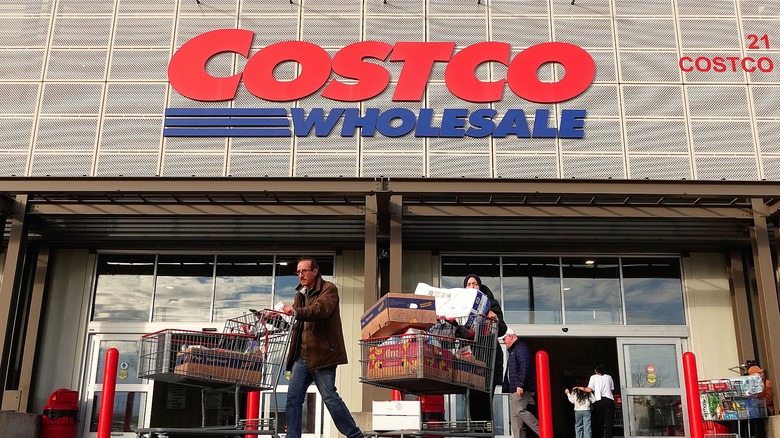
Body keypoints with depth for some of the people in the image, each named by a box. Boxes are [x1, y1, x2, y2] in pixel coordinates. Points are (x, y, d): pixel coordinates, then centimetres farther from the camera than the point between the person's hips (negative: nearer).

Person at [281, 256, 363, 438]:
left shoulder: (329, 289, -5)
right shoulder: (300, 294, 18)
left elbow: (321, 310, -26)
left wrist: (296, 311, -39)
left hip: (322, 354, -7)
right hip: (301, 356, 7)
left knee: (329, 397, -5)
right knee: (293, 398, 1)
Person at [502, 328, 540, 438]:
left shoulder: (521, 348, -10)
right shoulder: (512, 350, 23)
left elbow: (525, 367, -21)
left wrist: (520, 385, -26)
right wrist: (506, 387, 21)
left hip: (521, 388, -11)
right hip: (514, 389, 11)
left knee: (519, 411, -15)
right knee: (514, 414, 8)